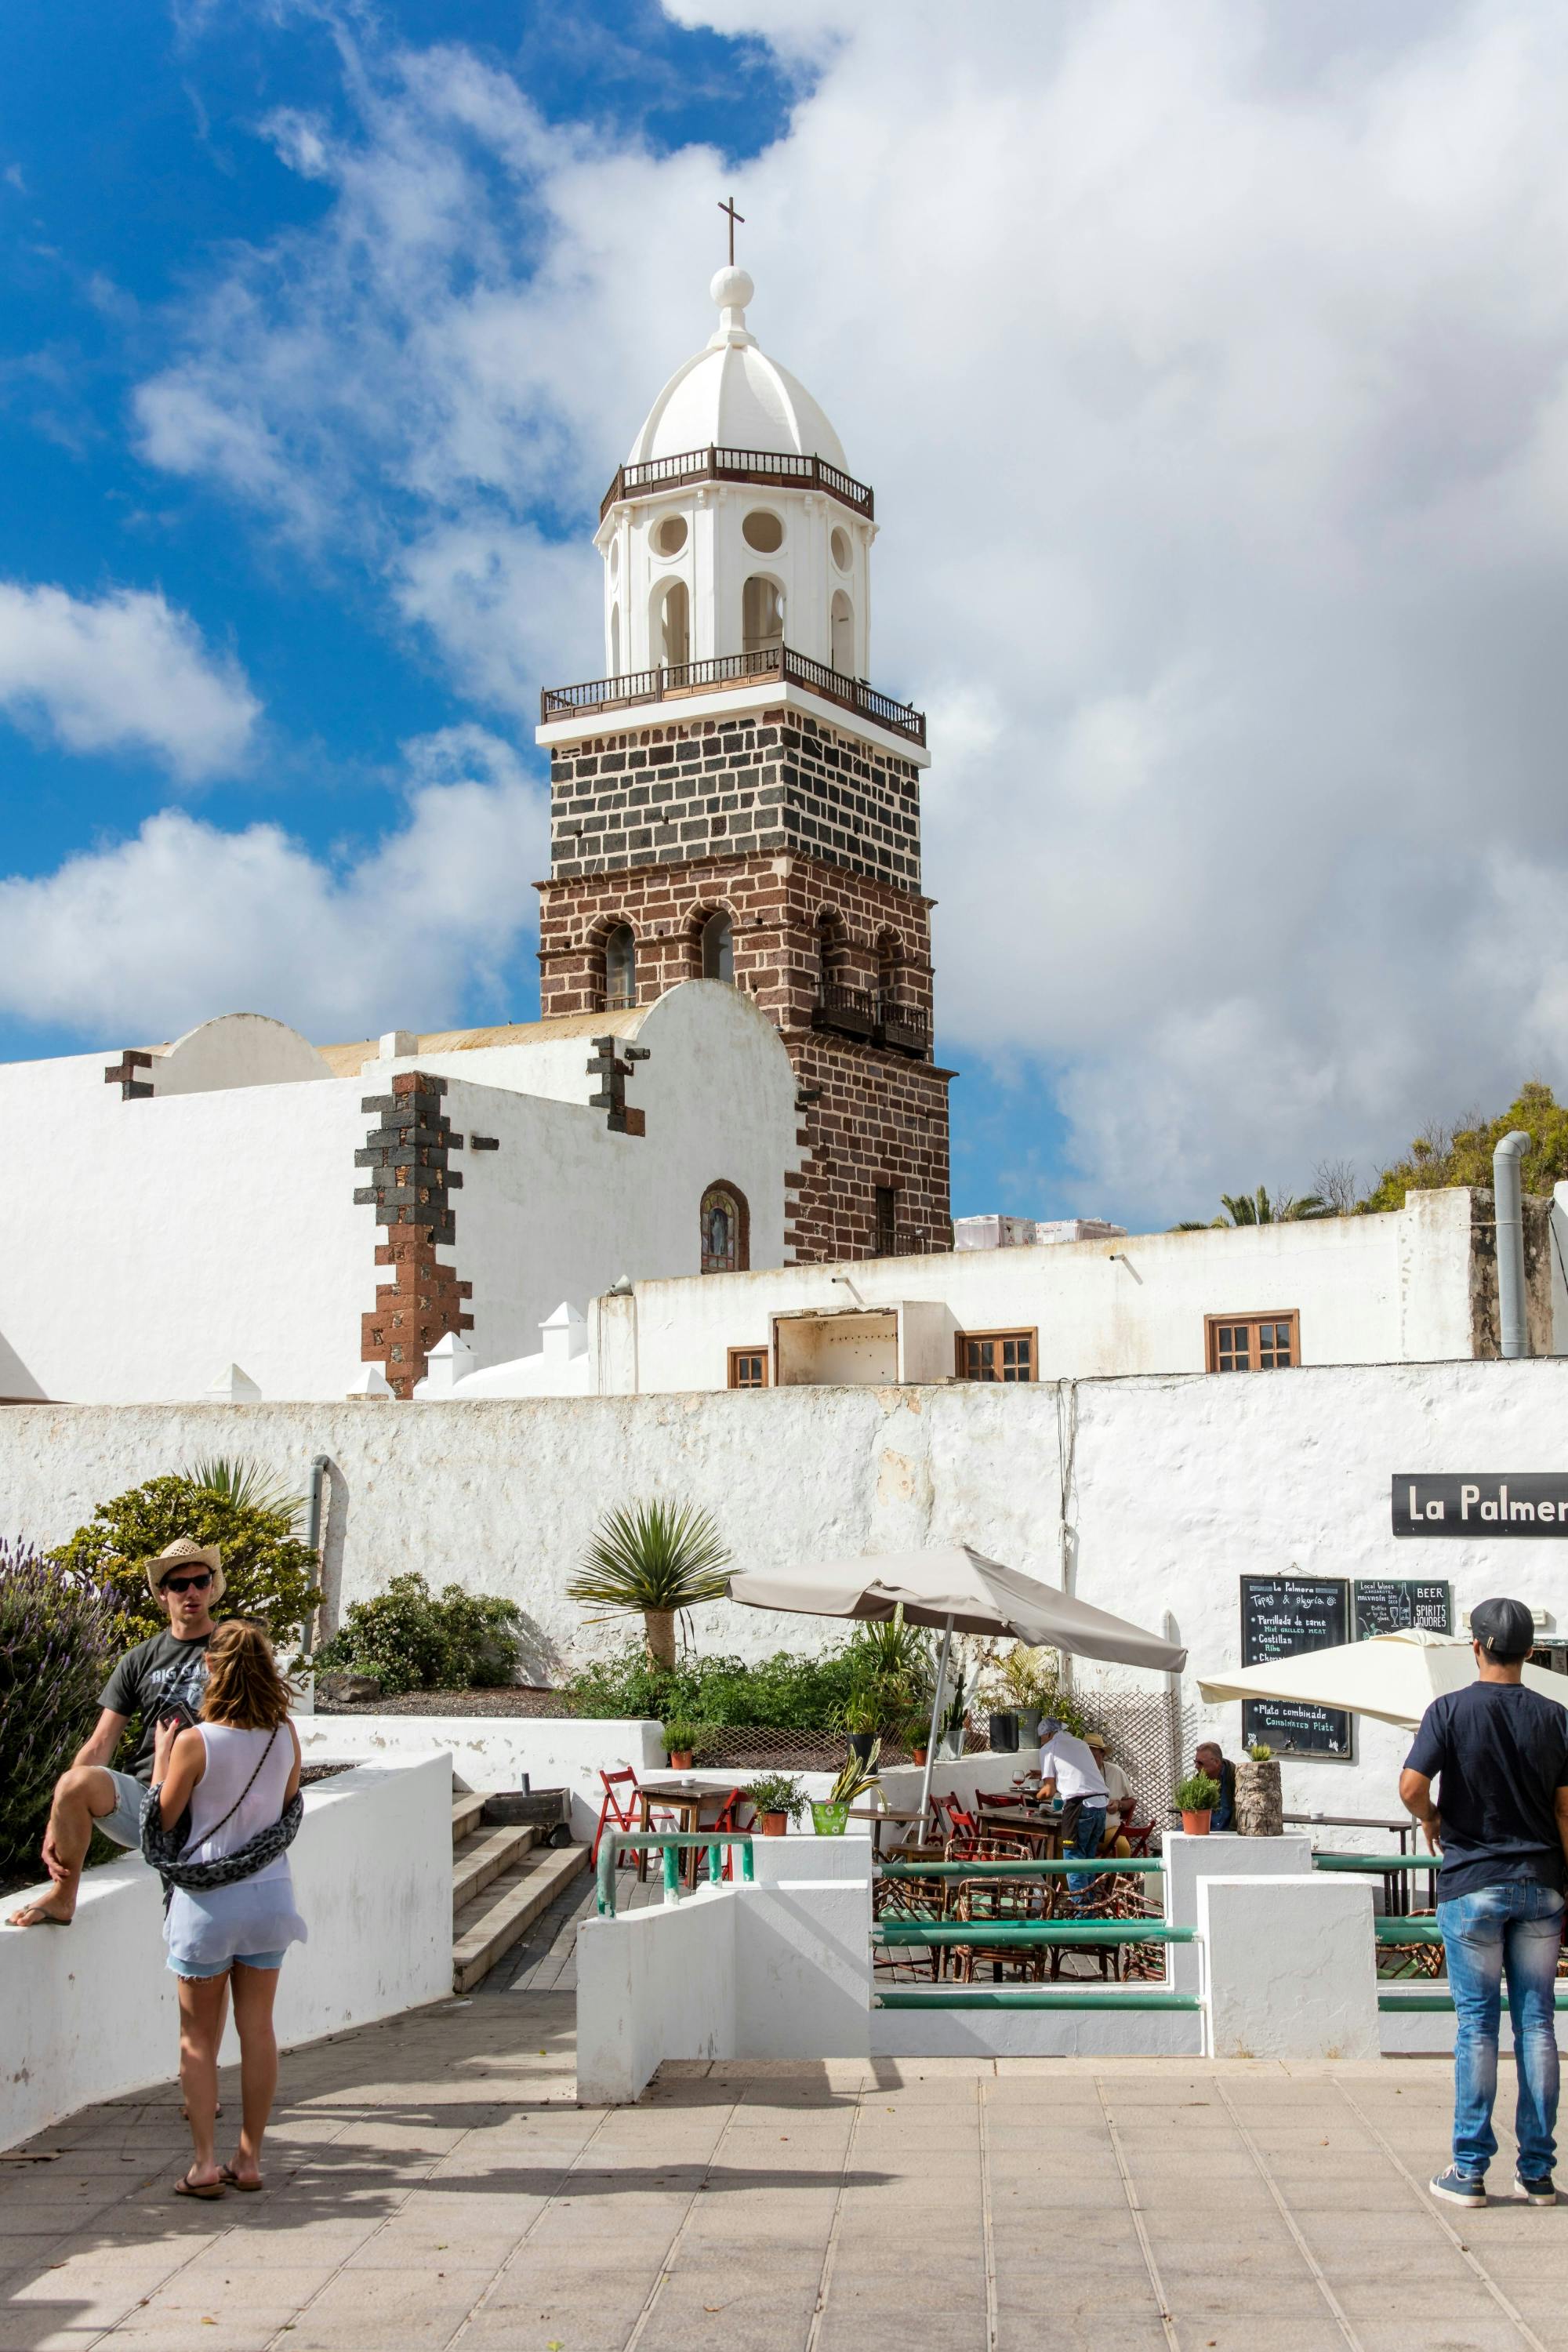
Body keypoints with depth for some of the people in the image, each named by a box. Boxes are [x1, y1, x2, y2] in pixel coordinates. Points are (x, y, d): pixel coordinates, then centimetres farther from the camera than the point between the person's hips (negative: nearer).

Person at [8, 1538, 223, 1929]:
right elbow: (101, 1744, 7)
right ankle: (63, 1899, -8)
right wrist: (58, 1824, -2)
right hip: (142, 1798, 2)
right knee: (75, 1782, -28)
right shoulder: (141, 1660, 13)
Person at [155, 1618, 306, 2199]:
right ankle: (249, 2157, 16)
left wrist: (162, 1752, 3)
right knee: (257, 2029, 11)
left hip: (207, 1897, -3)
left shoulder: (195, 1742, -17)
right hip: (268, 1891, 4)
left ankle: (204, 2161, 6)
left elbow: (162, 1819, -6)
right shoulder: (285, 1737, -5)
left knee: (198, 2034, 8)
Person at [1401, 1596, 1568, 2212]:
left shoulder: (1452, 1710, -7)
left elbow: (1412, 1785, -17)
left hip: (1472, 1883, -2)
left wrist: (1432, 1822, 5)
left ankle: (1470, 2171, 4)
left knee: (1476, 2024, 2)